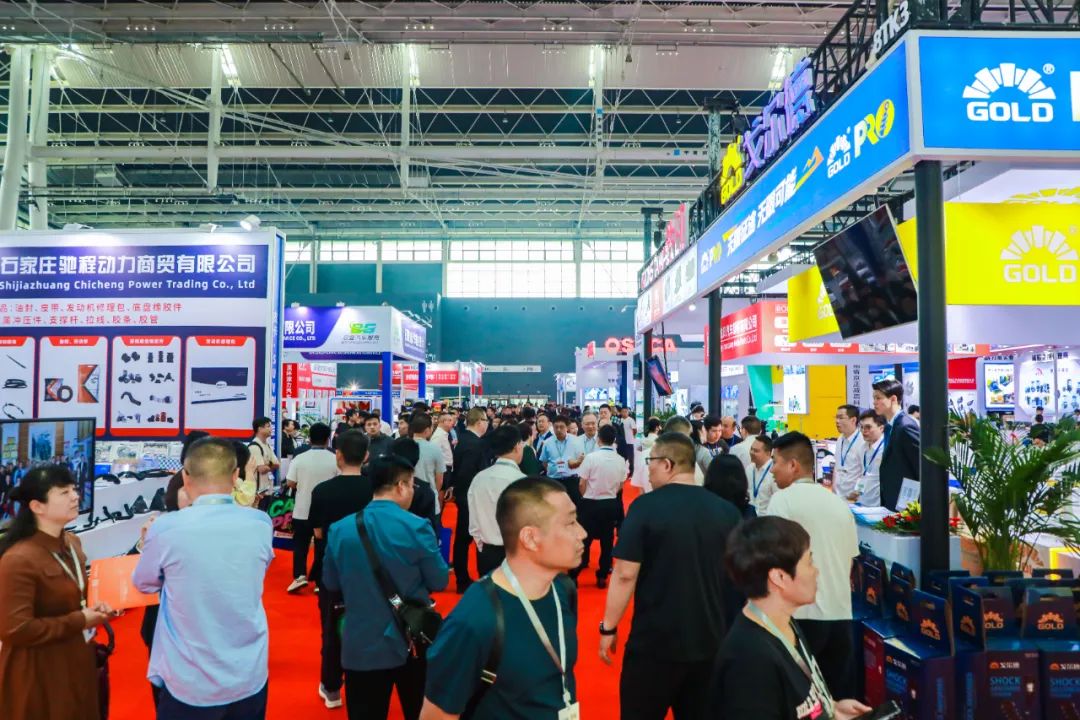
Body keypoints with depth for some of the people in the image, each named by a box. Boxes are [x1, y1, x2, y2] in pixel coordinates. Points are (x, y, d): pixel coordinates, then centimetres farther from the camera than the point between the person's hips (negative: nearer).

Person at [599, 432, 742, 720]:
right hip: (711, 641, 4)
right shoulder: (727, 510, -1)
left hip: (654, 641, -4)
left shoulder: (646, 506, -14)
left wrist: (608, 627, -5)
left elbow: (625, 574, -16)